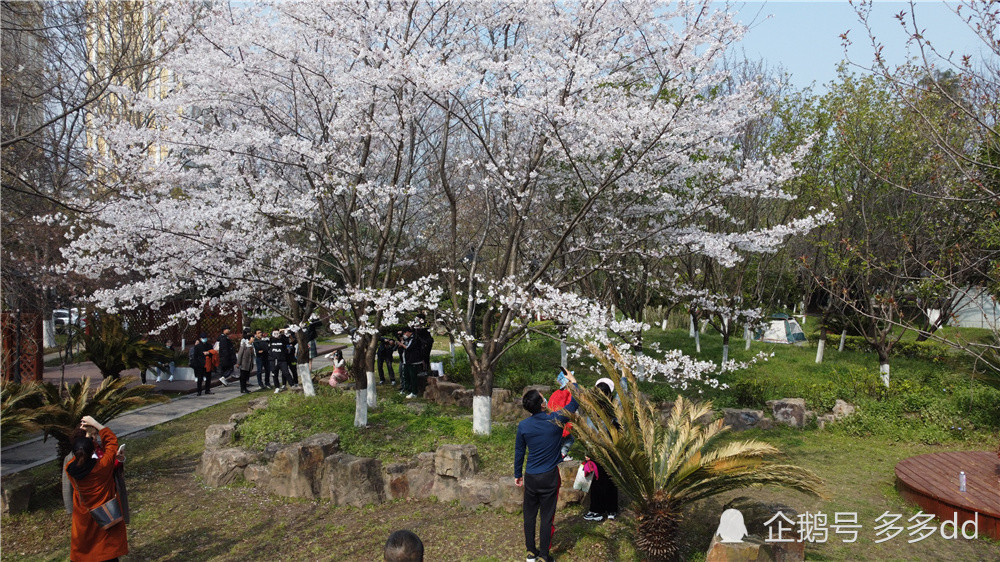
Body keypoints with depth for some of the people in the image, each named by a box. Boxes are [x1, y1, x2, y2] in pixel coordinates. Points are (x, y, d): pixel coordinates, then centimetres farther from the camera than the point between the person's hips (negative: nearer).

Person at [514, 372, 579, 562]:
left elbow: (519, 452, 3)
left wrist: (518, 474, 16)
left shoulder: (523, 426, -8)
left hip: (530, 477, 2)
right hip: (549, 477, -2)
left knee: (529, 515, 15)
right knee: (547, 516, 7)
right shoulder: (555, 420, -15)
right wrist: (573, 382, 12)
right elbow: (574, 404, -1)